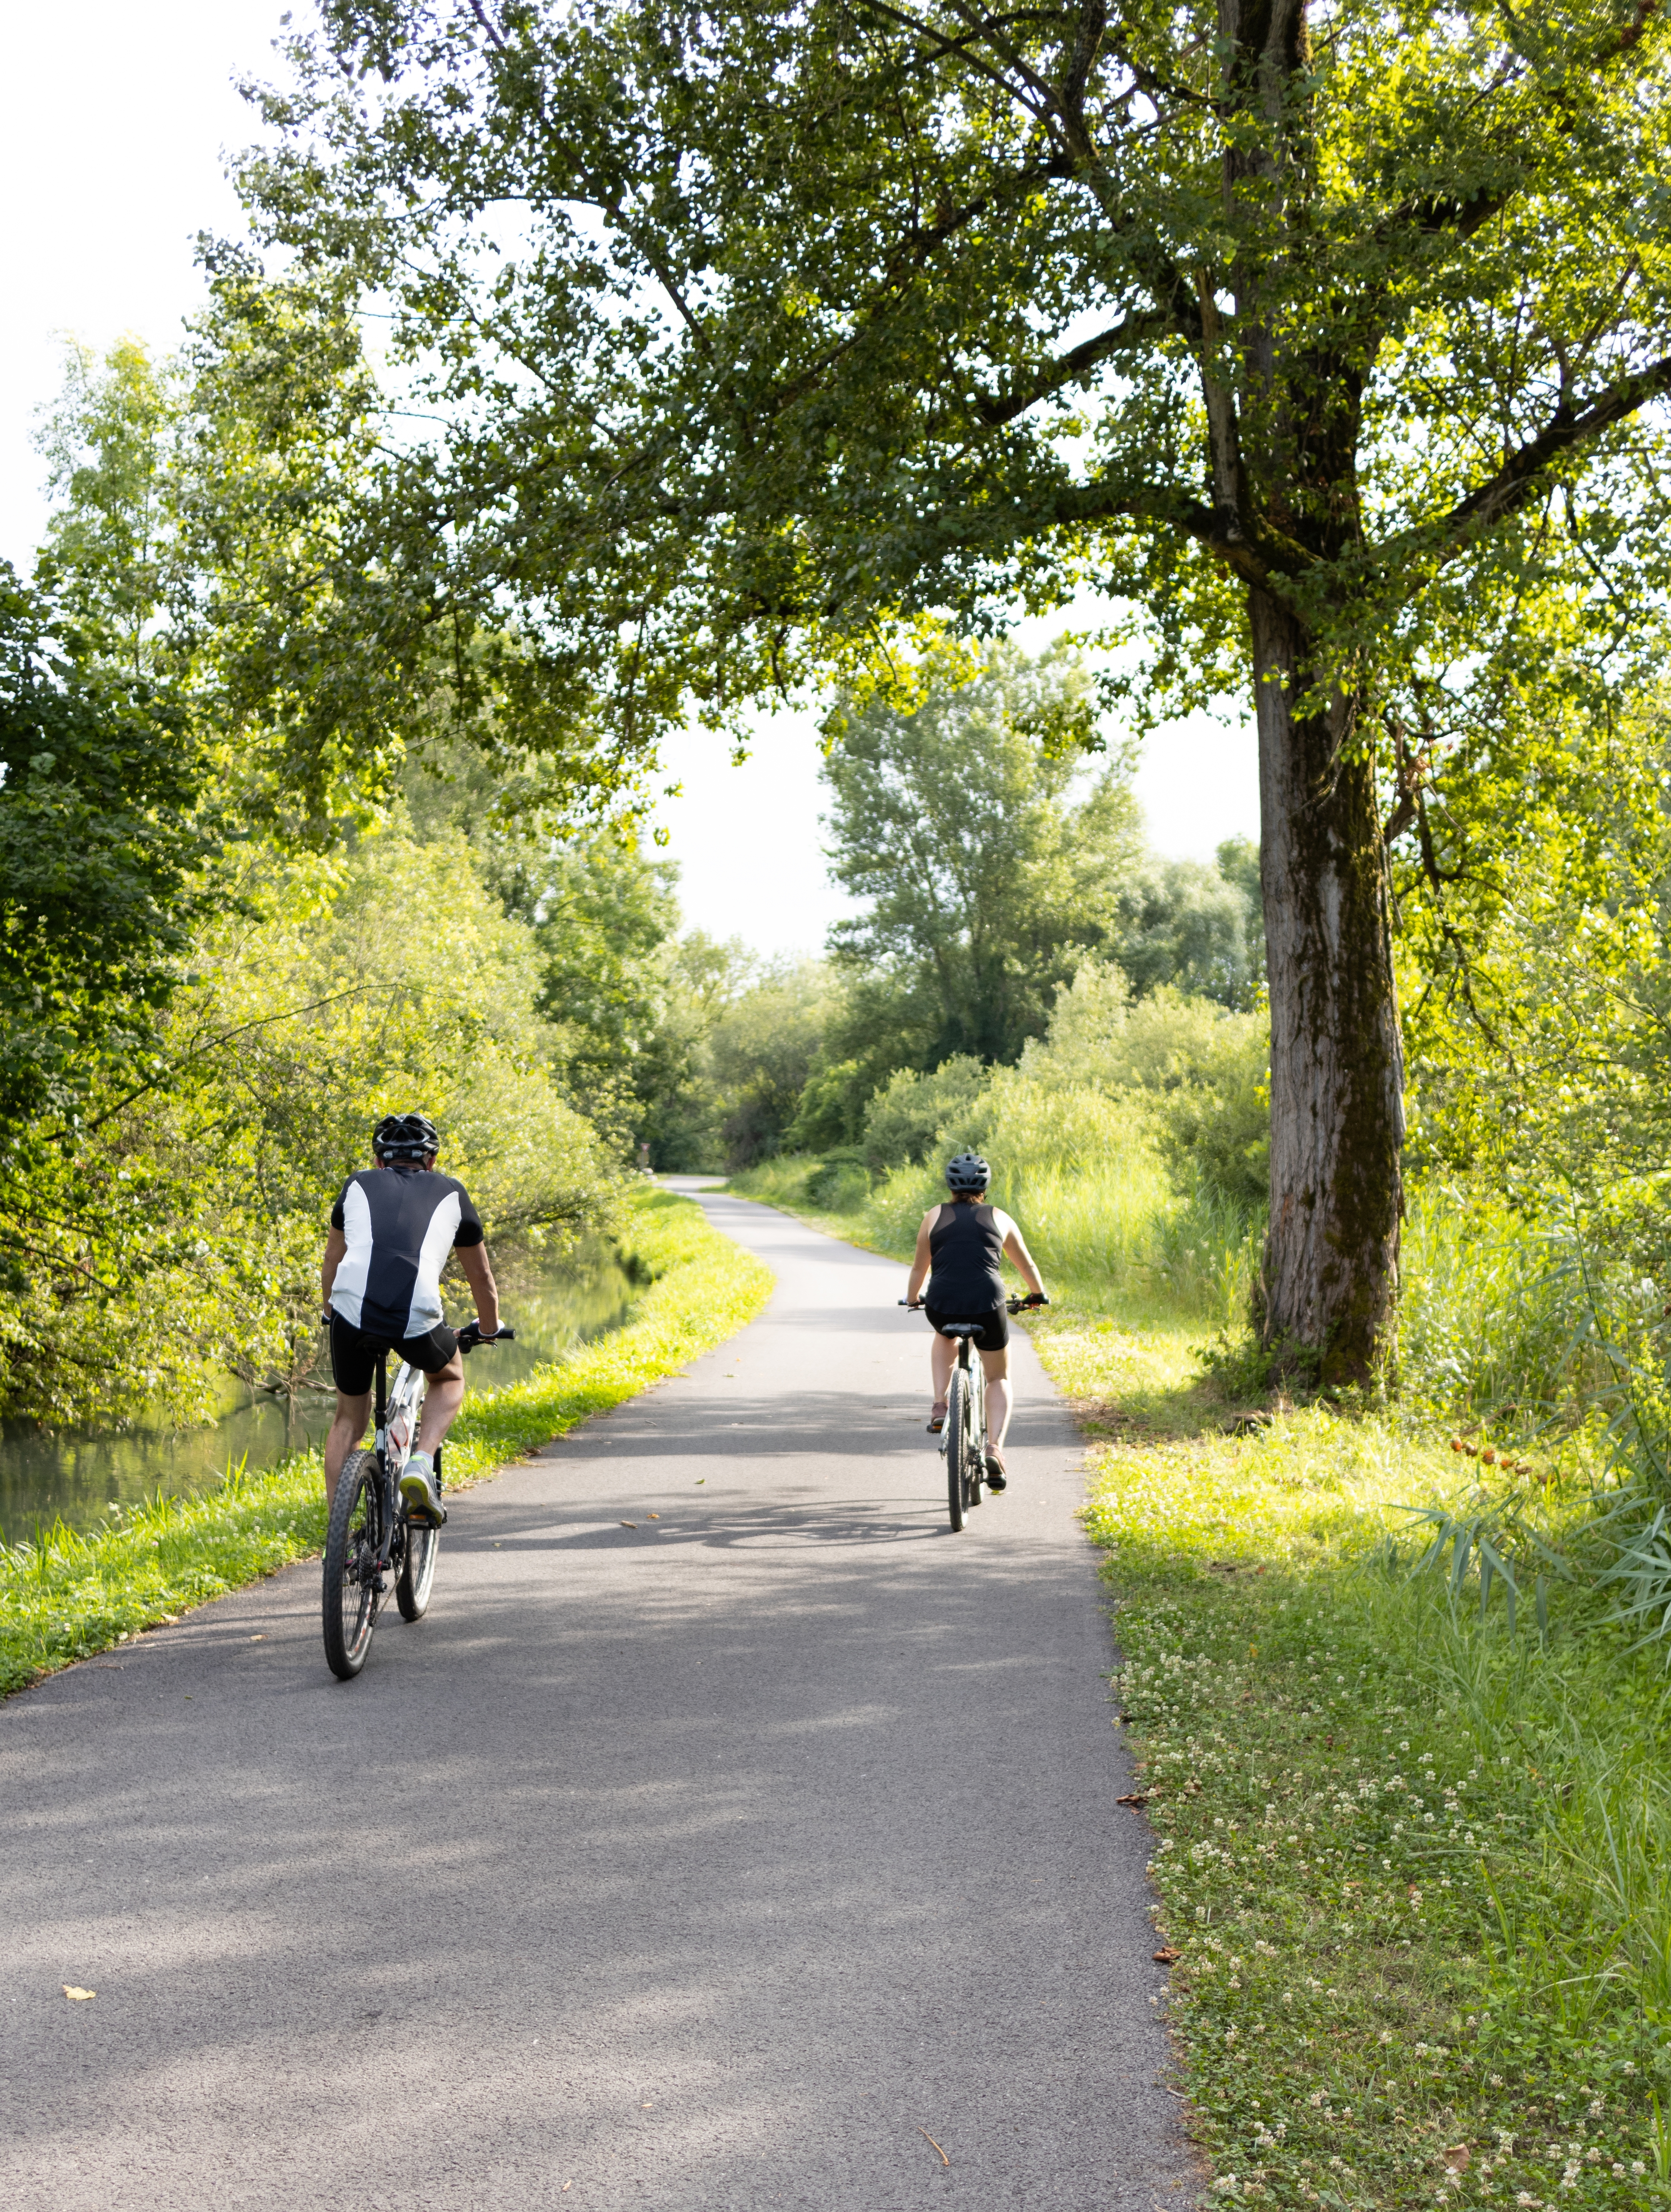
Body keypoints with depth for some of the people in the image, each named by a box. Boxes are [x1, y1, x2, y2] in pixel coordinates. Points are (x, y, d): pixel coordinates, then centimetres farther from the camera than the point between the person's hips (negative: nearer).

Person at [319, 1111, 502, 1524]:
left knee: (348, 1420, 24)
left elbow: (331, 1264, 40)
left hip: (352, 1312, 1)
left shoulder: (358, 1185, 27)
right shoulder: (450, 1193, 24)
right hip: (417, 1319, -1)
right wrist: (490, 1328, 53)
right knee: (450, 1379, 32)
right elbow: (480, 1275, 36)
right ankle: (421, 1465, 8)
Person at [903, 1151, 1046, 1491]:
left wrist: (911, 1298, 40)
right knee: (999, 1379, 20)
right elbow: (1026, 1265, 26)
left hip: (942, 1306, 1)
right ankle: (995, 1448, -2)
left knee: (946, 1337, 38)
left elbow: (920, 1268, 21)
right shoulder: (999, 1218, 14)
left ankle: (939, 1408, 21)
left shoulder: (935, 1217, 14)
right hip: (987, 1306, -1)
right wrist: (1037, 1295, 44)